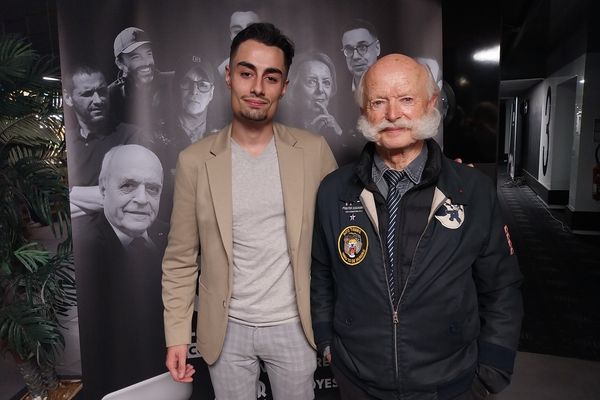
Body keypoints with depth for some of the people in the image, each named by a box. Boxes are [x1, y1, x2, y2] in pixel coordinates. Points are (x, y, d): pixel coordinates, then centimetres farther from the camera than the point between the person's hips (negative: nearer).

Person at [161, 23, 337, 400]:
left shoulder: (314, 151, -7)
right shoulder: (195, 160, -8)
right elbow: (181, 259, -2)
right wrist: (177, 334, -3)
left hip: (293, 325, 1)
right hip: (227, 329, 0)